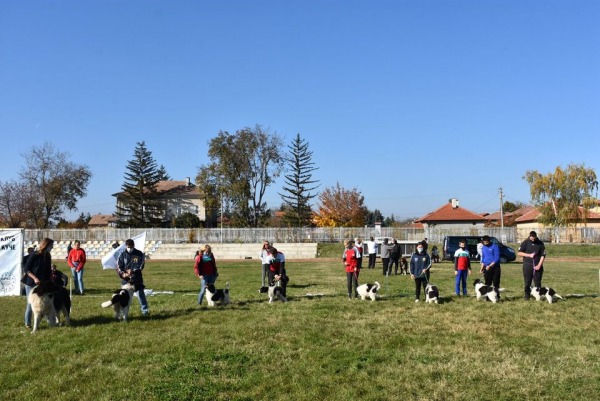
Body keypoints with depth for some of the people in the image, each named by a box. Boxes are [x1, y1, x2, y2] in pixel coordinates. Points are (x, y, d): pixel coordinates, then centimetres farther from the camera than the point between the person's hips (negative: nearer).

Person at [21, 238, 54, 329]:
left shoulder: (48, 256, 5)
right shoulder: (34, 256, -13)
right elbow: (26, 269, -13)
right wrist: (34, 278, -23)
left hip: (43, 284, 5)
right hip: (31, 284, -5)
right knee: (31, 304, 0)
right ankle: (27, 324, 13)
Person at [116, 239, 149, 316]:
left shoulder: (139, 254, 0)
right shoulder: (122, 255, 4)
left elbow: (141, 265, -6)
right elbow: (118, 267, 1)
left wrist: (133, 271, -21)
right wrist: (122, 274, -18)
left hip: (137, 279, -1)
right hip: (126, 280, 1)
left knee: (141, 294, 3)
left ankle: (145, 311, 13)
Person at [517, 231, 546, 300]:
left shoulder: (540, 243, 2)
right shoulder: (525, 242, 0)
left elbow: (543, 255, 1)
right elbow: (519, 253, 1)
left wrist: (539, 265, -9)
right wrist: (529, 255, -12)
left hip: (537, 266, 0)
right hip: (527, 265, 0)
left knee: (537, 282, 1)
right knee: (527, 282, 2)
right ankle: (527, 296, 10)